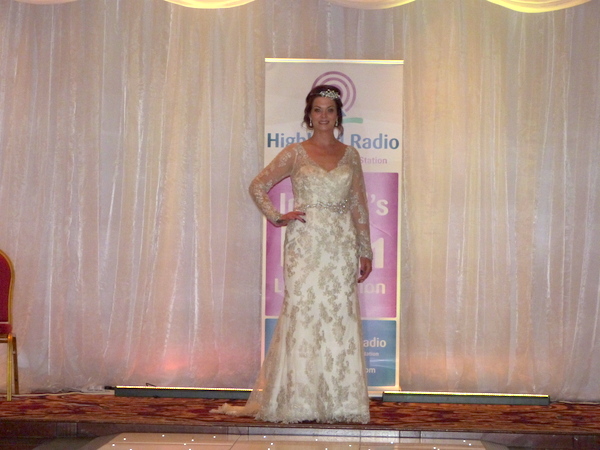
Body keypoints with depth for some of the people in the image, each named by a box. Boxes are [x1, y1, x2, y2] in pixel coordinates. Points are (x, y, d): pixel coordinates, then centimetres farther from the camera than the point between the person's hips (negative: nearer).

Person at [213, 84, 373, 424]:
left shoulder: (349, 155, 11)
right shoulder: (295, 154, 4)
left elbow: (360, 205, 13)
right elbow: (258, 186, 7)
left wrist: (365, 251, 10)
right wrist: (277, 217, -4)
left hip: (341, 244, 2)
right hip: (305, 243, -2)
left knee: (340, 317, 0)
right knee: (302, 315, -5)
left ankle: (338, 401, 8)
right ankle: (297, 403, 4)